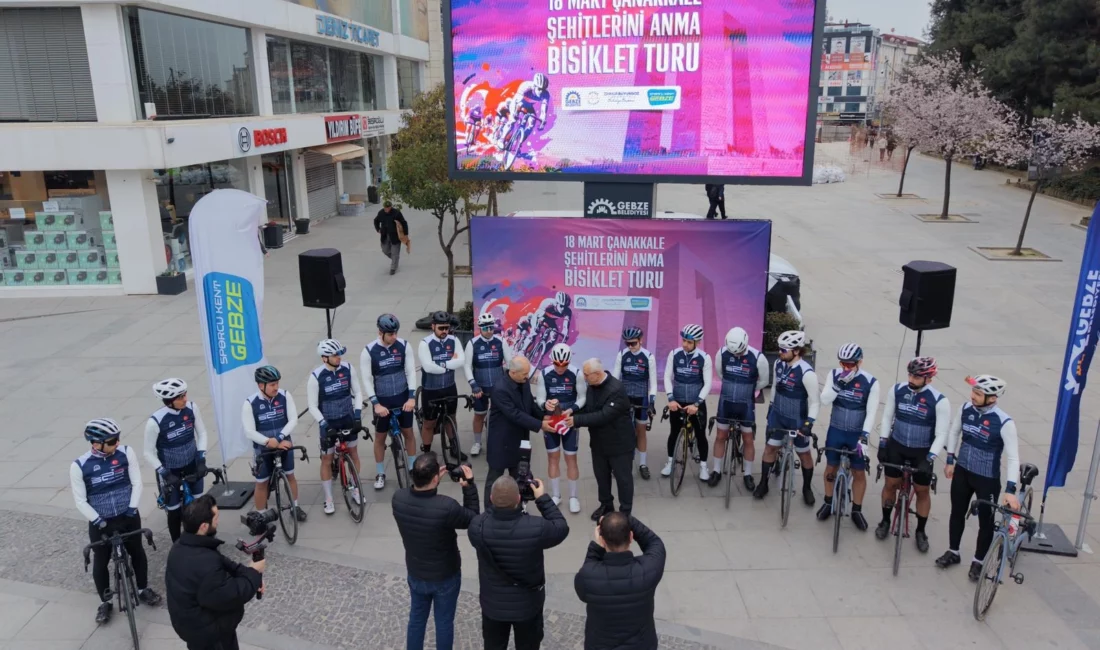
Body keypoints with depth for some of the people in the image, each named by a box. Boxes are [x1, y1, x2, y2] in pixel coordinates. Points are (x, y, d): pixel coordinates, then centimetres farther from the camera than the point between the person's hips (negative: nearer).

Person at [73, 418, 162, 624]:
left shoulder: (126, 453, -13)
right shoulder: (79, 466, -16)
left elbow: (137, 483, -6)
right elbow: (80, 501, -9)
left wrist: (132, 509, -14)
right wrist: (97, 521, -16)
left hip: (128, 517, 2)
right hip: (100, 523, -1)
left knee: (137, 552, 17)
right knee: (100, 562, 10)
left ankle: (143, 589, 39)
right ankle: (105, 602, 31)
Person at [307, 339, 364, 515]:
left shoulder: (348, 368, -11)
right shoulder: (316, 376, -20)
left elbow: (357, 392, -1)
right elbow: (312, 405, -14)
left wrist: (358, 412, -12)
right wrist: (322, 423, -25)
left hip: (348, 418, 3)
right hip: (328, 422, -3)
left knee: (353, 454, 14)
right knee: (327, 460, 6)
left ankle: (356, 490, 32)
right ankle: (328, 499, 20)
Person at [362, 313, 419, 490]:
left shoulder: (403, 346, -8)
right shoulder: (368, 351, -14)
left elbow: (411, 372, -5)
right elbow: (367, 380, -12)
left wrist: (412, 397, -13)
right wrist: (375, 403, -20)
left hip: (403, 398, 2)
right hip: (382, 401, -2)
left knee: (408, 433, 12)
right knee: (380, 437, 11)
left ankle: (413, 469, 29)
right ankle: (380, 474, 26)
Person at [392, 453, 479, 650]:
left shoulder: (398, 499, -22)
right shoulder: (446, 507, -35)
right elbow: (473, 519, -15)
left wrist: (428, 479, -4)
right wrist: (469, 486, -16)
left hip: (415, 575, 4)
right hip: (446, 577, -4)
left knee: (416, 619, 25)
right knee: (444, 623, 19)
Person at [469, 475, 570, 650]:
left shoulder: (478, 527, -27)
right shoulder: (535, 528, -33)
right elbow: (562, 528, -11)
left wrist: (497, 503, -5)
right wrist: (543, 498, -7)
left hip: (493, 605, 2)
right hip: (527, 605, -1)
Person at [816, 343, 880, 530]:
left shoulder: (870, 382, -16)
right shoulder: (834, 375, -9)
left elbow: (871, 413, -15)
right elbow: (824, 401, -15)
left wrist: (864, 436, -23)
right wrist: (839, 384, -29)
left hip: (857, 434, -2)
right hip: (835, 431, 2)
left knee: (859, 473, 8)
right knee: (831, 467, 15)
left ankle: (857, 510, 26)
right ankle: (828, 502, 35)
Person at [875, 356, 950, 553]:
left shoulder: (939, 401, -20)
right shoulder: (897, 391, -11)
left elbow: (941, 435, -16)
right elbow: (887, 417, 1)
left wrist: (929, 459, -23)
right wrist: (882, 444, -2)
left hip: (922, 452, -2)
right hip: (896, 446, 2)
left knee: (922, 491, 10)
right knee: (890, 484, 12)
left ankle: (921, 531, 29)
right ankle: (885, 521, 34)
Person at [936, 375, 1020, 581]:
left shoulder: (1004, 422, -25)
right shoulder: (966, 409, -11)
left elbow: (1013, 457, -22)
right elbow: (954, 431, 7)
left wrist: (1010, 489, -27)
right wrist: (950, 461, 9)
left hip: (988, 479, -4)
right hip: (962, 472, 4)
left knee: (985, 521, 11)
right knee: (957, 513, 18)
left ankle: (978, 561, 30)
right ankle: (953, 552, 37)